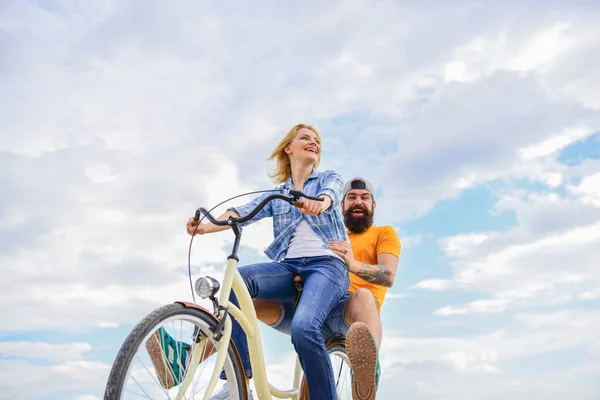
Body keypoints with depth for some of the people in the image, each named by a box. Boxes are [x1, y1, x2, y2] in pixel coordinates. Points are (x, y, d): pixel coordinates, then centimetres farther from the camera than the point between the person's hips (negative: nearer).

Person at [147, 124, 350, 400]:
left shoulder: (330, 178, 16)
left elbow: (331, 192, -10)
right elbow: (244, 212, 3)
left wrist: (321, 201, -36)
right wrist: (206, 226, -18)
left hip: (326, 264, -3)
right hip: (288, 267, 3)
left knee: (303, 327, -33)